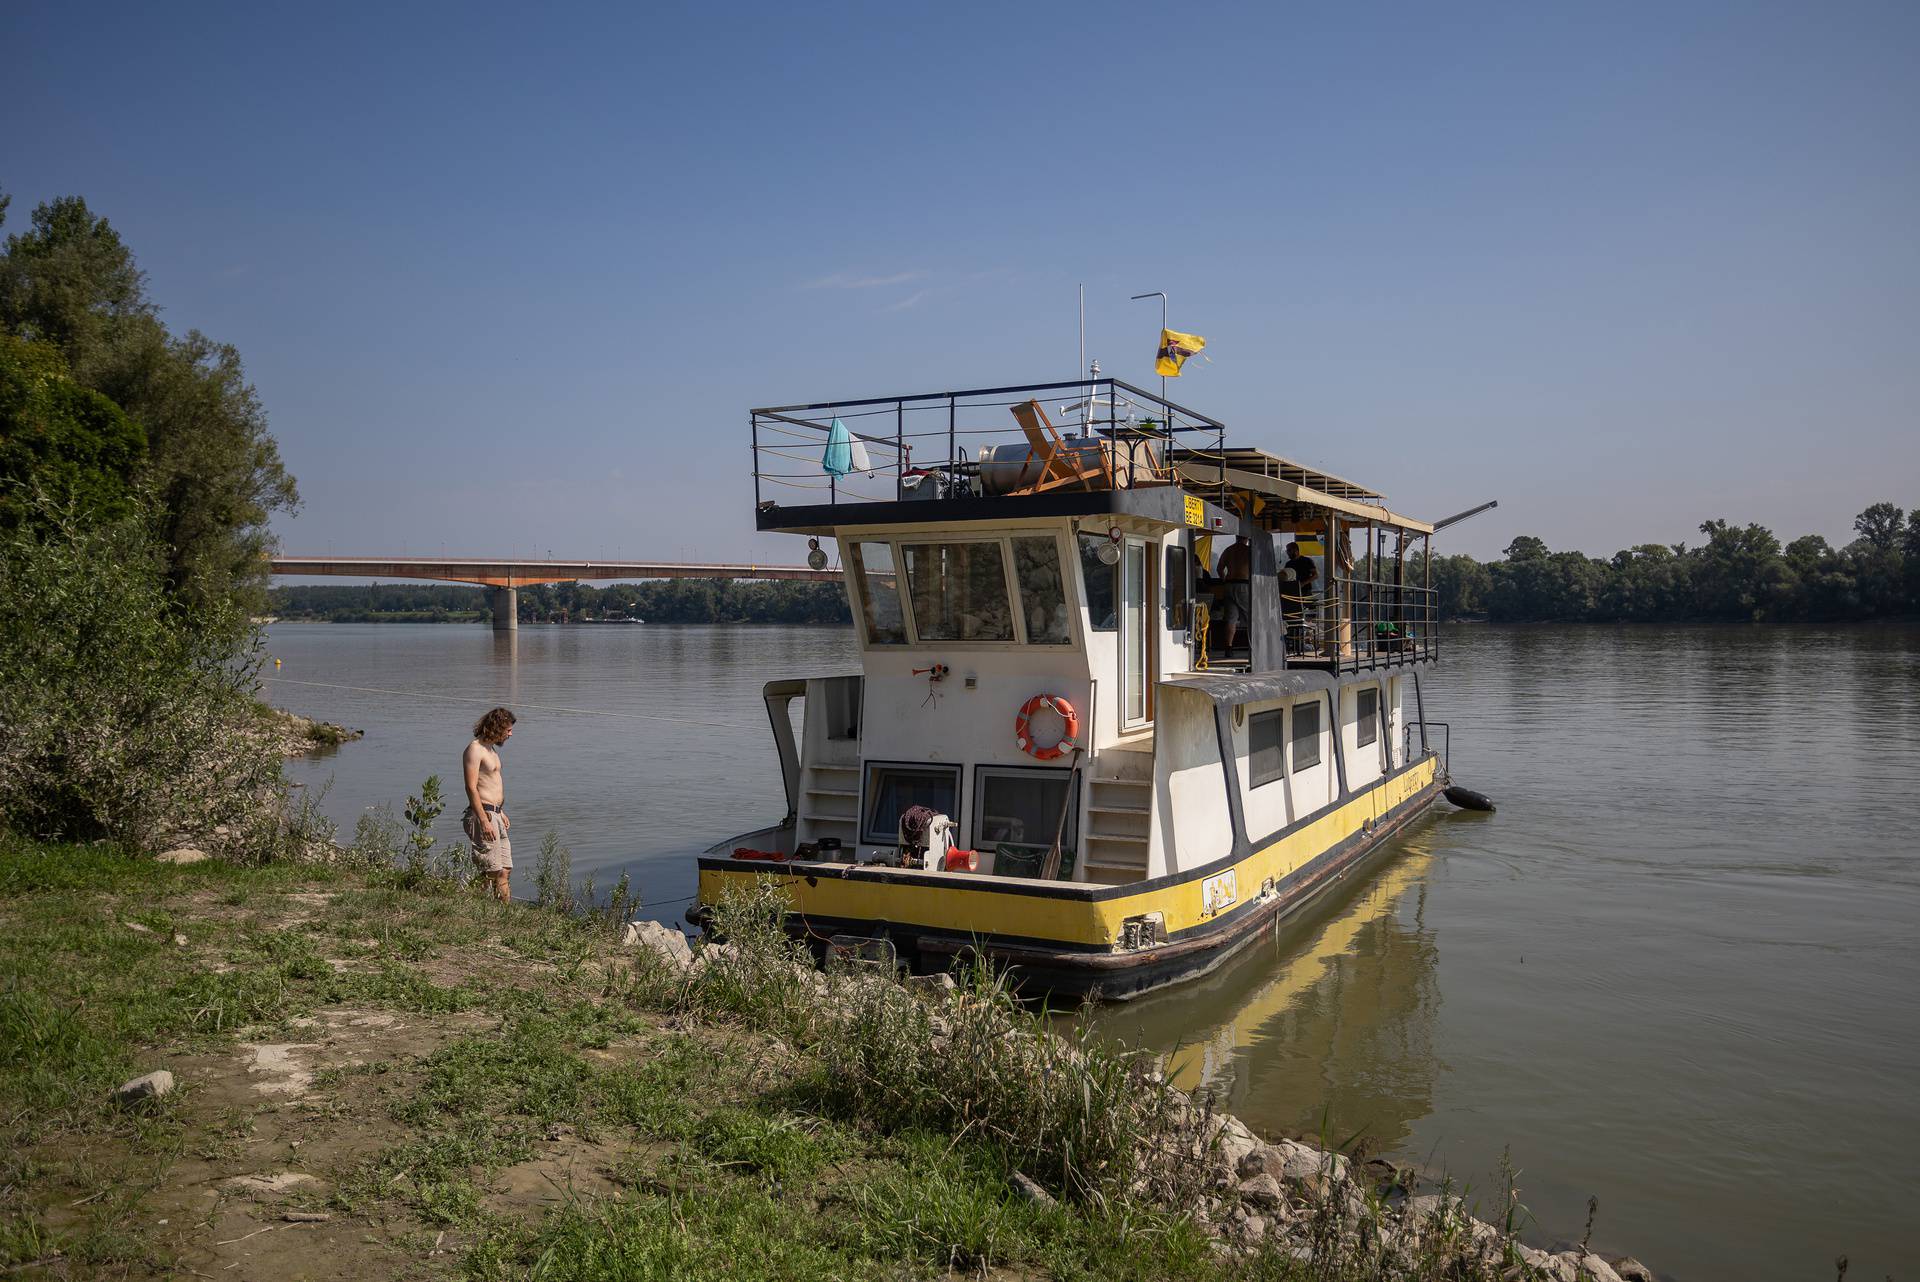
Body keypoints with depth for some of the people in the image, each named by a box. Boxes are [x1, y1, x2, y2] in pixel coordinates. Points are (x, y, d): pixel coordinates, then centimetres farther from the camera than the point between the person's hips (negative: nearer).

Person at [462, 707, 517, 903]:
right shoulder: (474, 750, -12)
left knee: (505, 869, 8)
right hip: (483, 814, -10)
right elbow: (471, 788, -19)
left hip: (495, 814, 10)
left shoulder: (490, 749, 18)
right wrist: (484, 821, -24)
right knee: (493, 870, -9)